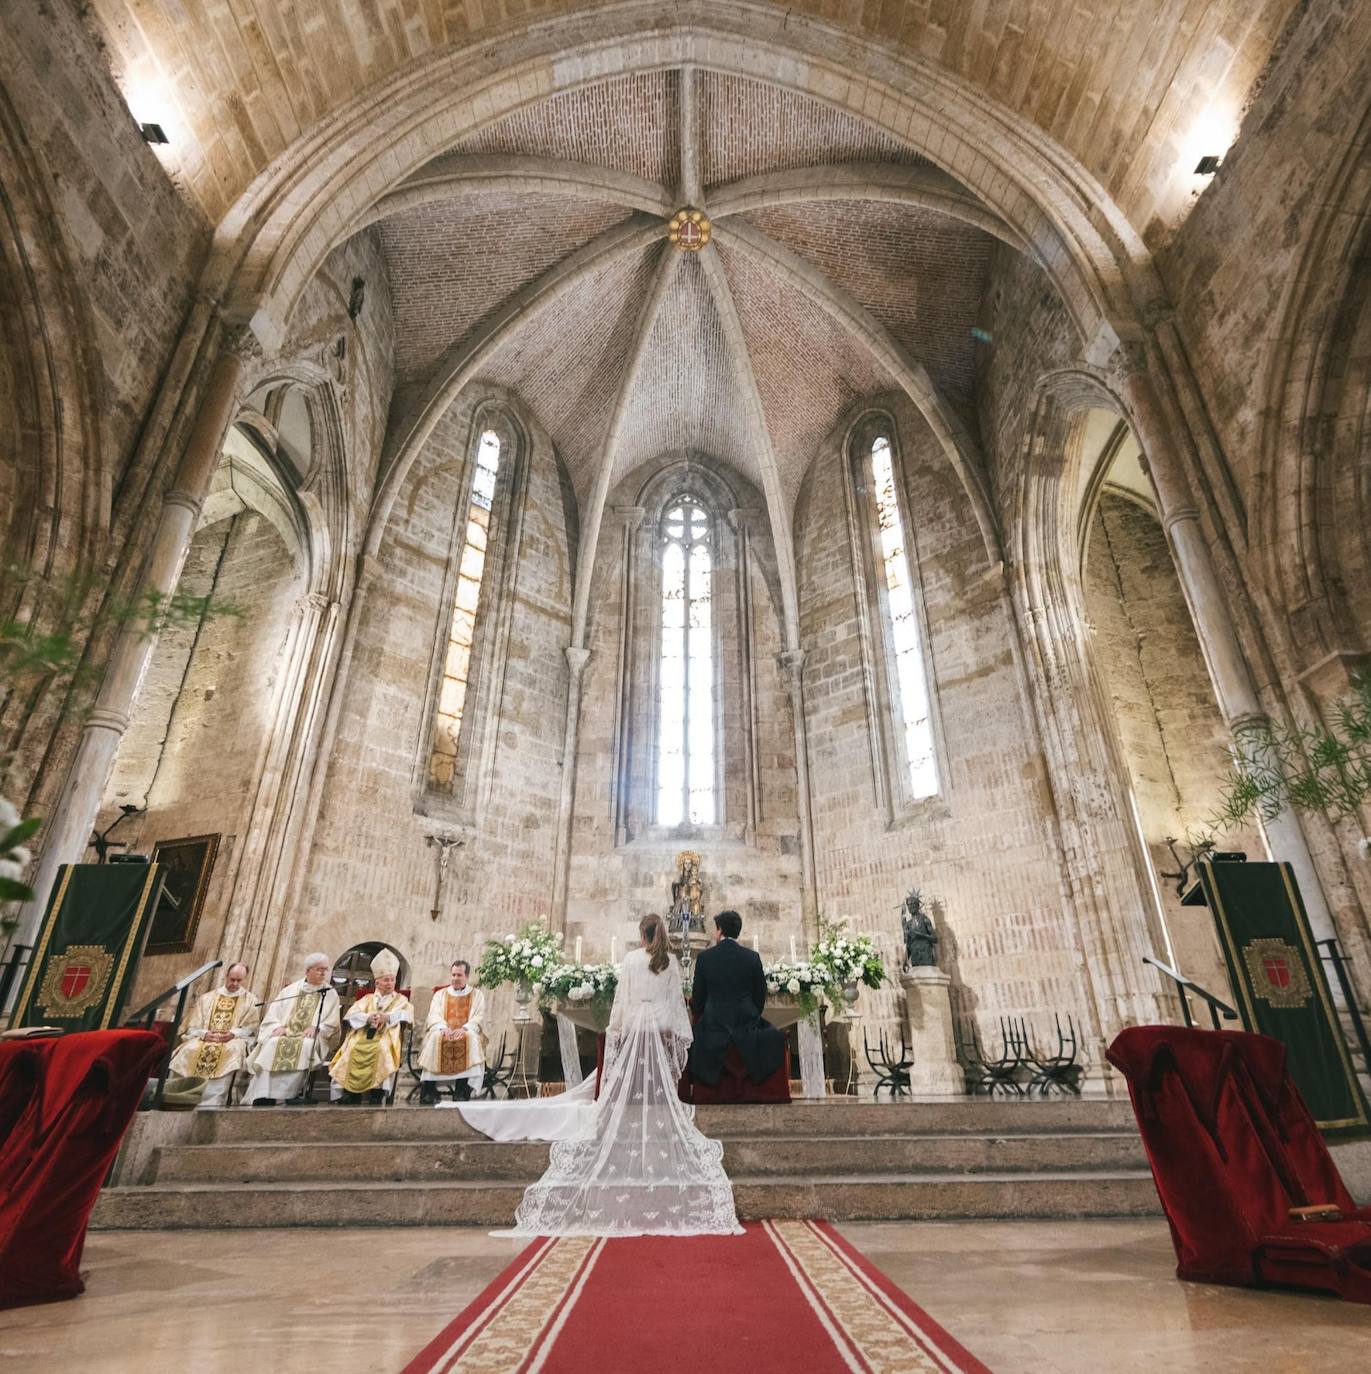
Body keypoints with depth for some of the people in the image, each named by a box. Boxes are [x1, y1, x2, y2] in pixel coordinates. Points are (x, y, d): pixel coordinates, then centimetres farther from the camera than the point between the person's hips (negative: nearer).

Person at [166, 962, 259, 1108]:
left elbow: (251, 1027, 3)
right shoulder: (206, 998, 19)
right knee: (189, 1049, -31)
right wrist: (204, 1034, -12)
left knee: (233, 1049, -38)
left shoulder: (251, 1000, 14)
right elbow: (192, 1027, 10)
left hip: (233, 1040, -3)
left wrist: (233, 1034, -16)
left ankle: (211, 1103, -42)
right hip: (204, 1039, 3)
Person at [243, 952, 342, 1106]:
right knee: (273, 1044, -29)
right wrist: (279, 1026, -9)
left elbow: (332, 1024, 4)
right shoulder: (290, 990, 16)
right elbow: (273, 1013, 10)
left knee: (306, 1045, -34)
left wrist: (315, 1028, -13)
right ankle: (263, 1096, -28)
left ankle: (291, 1093, -30)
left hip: (310, 1038, -2)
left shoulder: (330, 994, 10)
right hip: (285, 1034, 2)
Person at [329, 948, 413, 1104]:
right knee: (353, 1049, -27)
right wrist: (368, 1017, -13)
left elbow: (407, 1014, -1)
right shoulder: (367, 999, 25)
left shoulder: (400, 999, 19)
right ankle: (349, 1094, -20)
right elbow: (352, 1014, 7)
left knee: (381, 1049, -33)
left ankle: (377, 1094, -31)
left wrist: (387, 1017, -18)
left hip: (386, 1037, -2)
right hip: (363, 1036, 2)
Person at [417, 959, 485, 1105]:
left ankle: (463, 1092, -36)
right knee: (435, 1037, -32)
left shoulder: (477, 994, 16)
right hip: (444, 1032, 1)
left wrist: (464, 1029, -18)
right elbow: (434, 1016, 5)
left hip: (467, 1034, -1)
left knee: (470, 1038, -35)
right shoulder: (440, 994, 21)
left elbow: (479, 1018, 2)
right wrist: (443, 1028, -17)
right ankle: (428, 1091, -33)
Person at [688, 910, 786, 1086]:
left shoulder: (705, 957, -8)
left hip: (714, 1025, -1)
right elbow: (760, 994, 3)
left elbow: (698, 996, 0)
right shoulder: (753, 957, -5)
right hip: (746, 1025, 1)